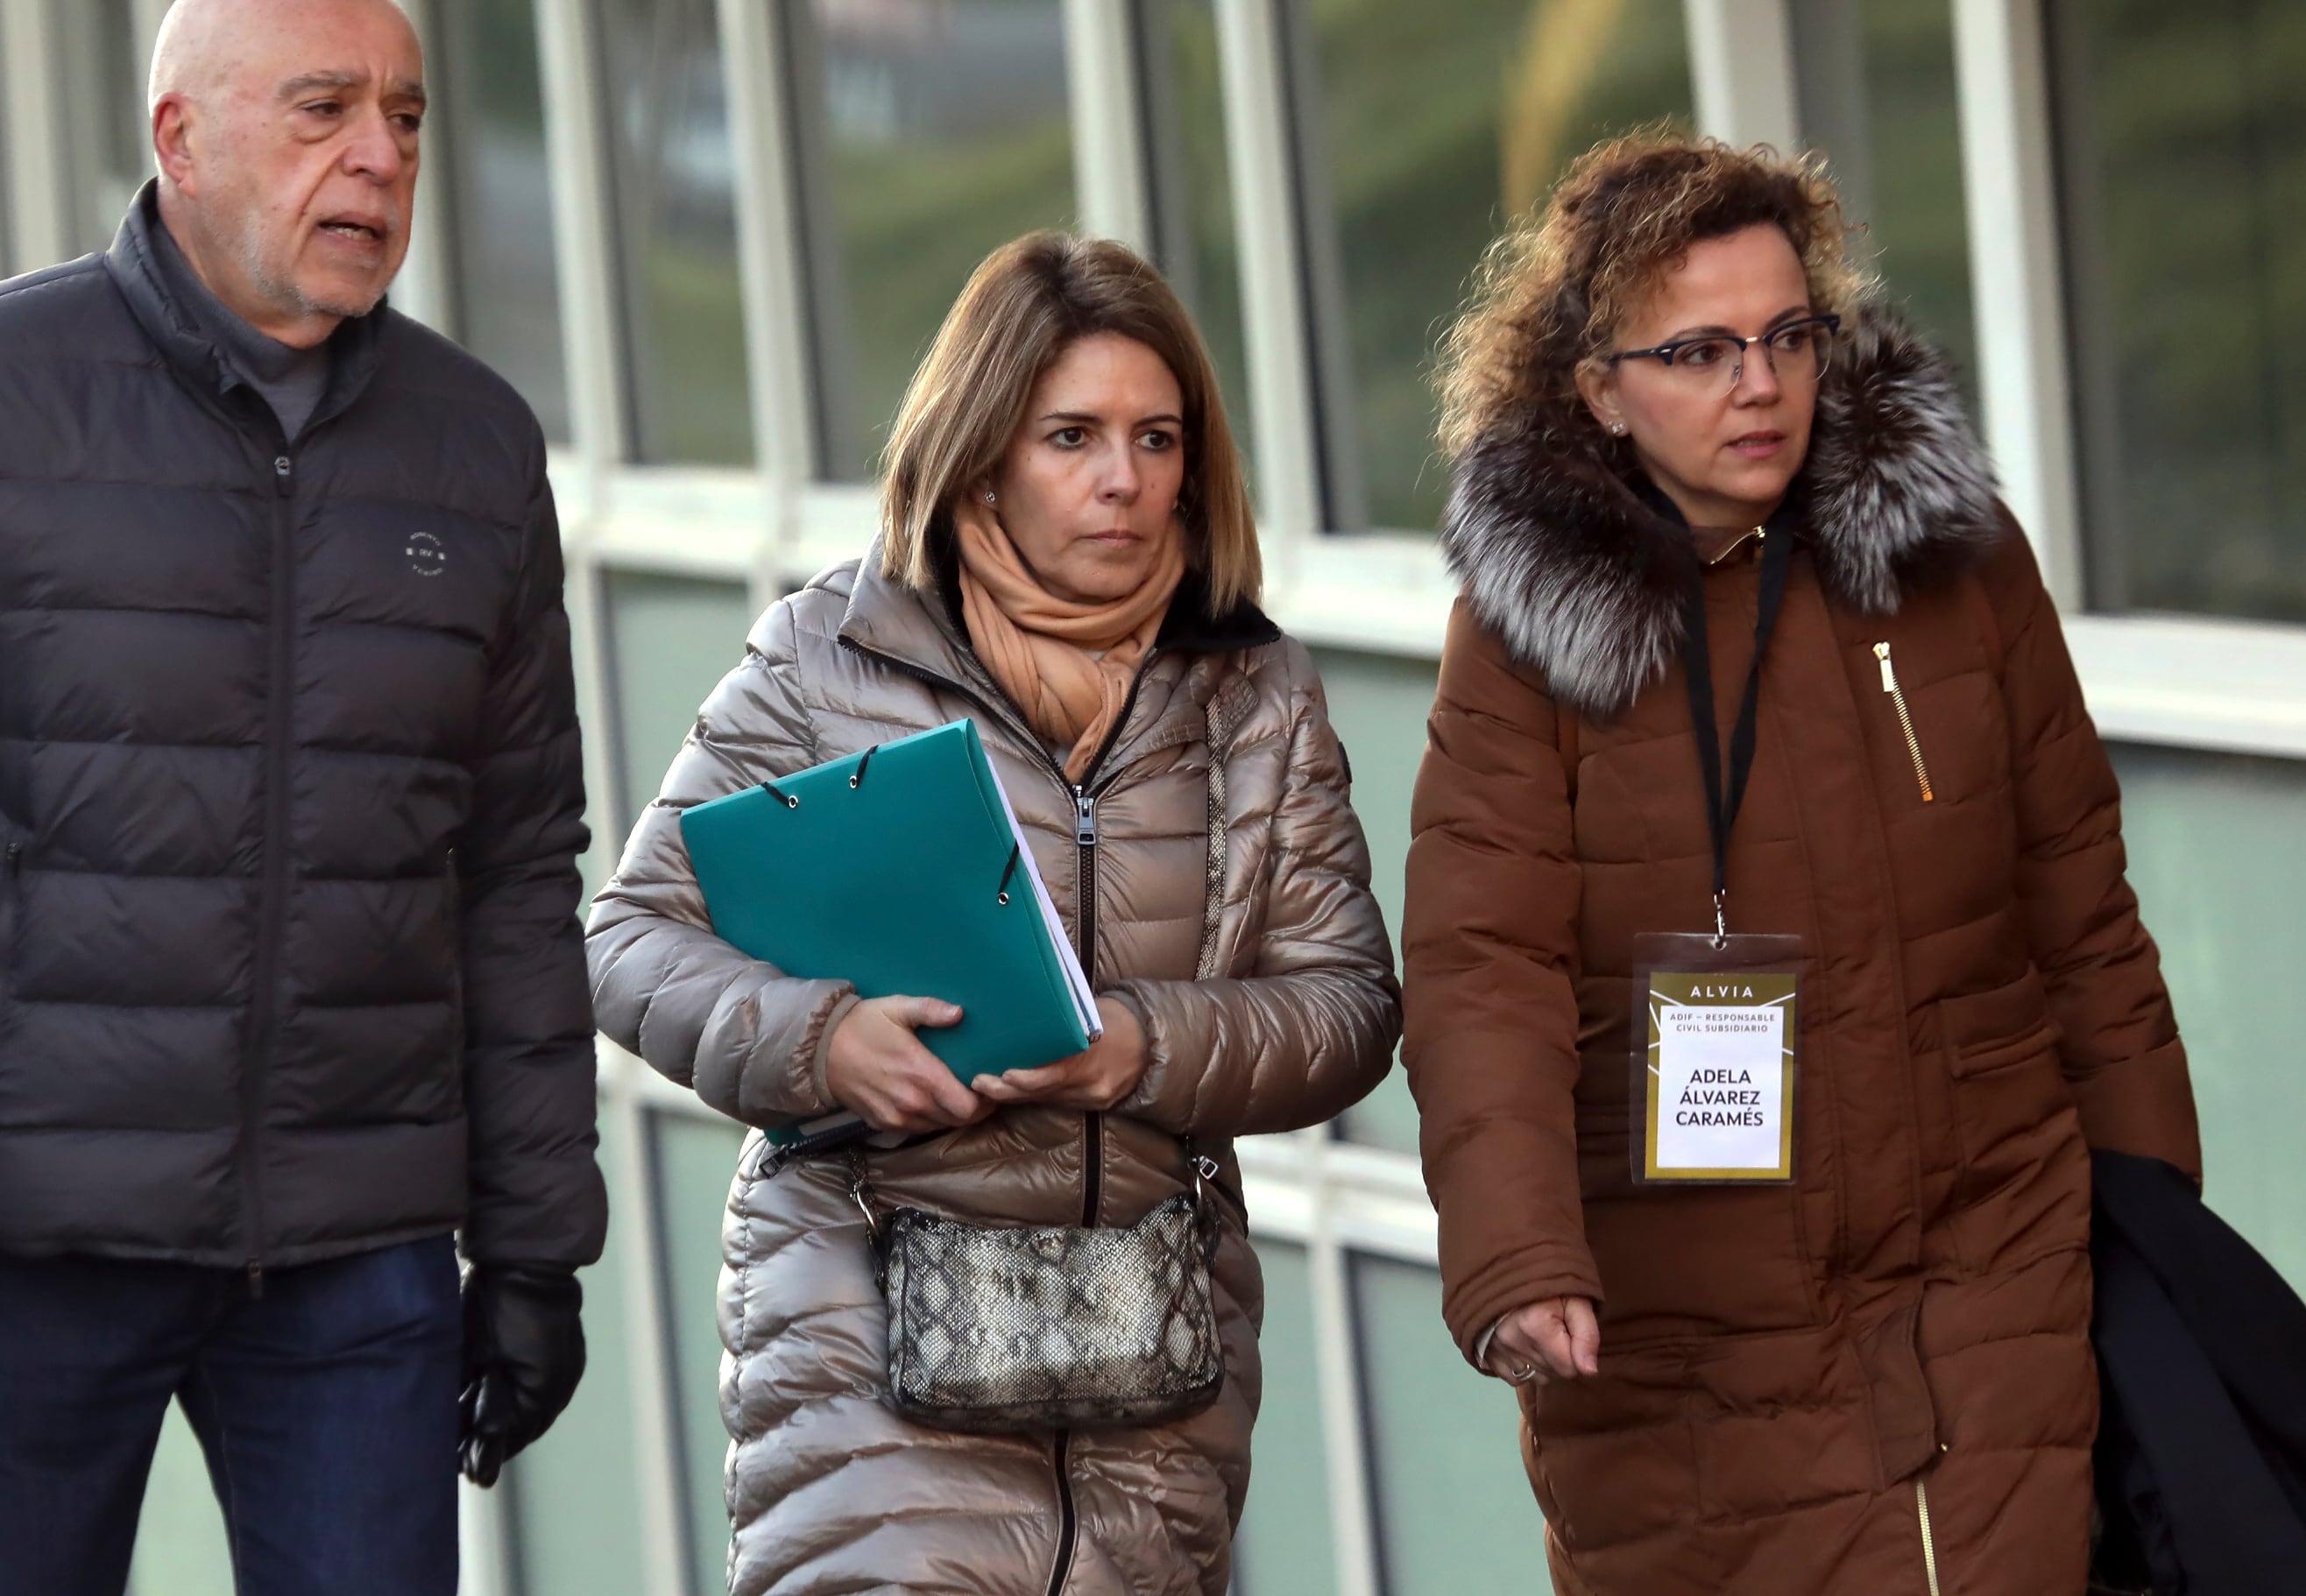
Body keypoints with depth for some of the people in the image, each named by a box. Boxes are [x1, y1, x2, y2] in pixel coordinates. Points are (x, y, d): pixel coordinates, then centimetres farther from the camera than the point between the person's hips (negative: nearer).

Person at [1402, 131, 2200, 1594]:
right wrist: (1517, 1263, -29)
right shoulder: (1530, 624, -3)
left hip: (1986, 1282, 1)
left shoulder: (1954, 551, 3)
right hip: (1673, 1348, -1)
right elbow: (1481, 973, -14)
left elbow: (2080, 908, 10)